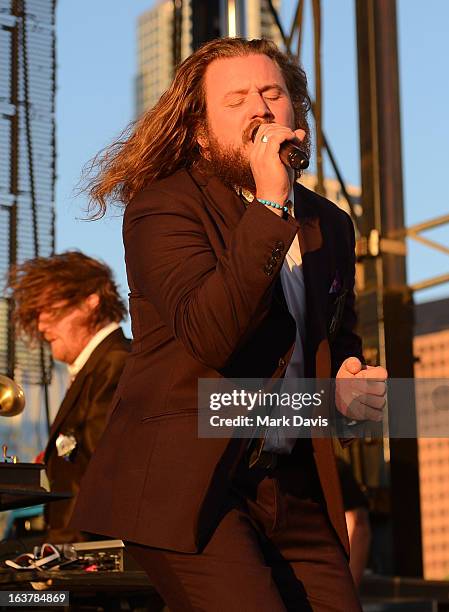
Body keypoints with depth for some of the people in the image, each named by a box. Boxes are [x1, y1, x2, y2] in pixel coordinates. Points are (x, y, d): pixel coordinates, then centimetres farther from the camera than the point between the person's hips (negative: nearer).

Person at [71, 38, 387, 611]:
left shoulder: (329, 225, 13)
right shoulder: (162, 206, -7)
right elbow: (211, 336, -23)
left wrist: (346, 379, 6)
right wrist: (268, 205, -23)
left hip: (296, 491, 7)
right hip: (189, 485, -6)